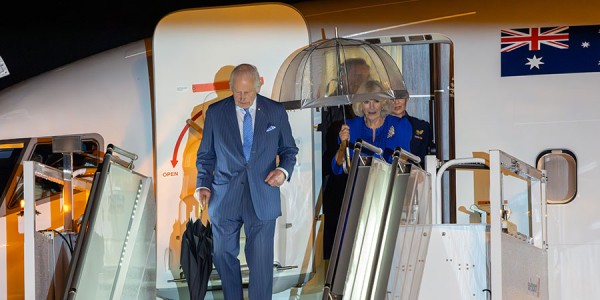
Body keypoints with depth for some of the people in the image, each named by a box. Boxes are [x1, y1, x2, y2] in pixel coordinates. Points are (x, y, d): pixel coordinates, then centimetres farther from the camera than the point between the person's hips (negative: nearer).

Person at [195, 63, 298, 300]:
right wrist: (203, 184, -6)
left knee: (261, 262, -2)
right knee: (224, 256, 12)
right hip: (225, 198, 1)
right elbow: (206, 155, 8)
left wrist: (284, 170, -9)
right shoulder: (215, 112, 1)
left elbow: (289, 150, 11)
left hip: (262, 199, -1)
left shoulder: (276, 112, 1)